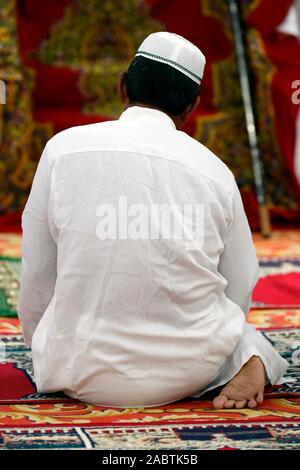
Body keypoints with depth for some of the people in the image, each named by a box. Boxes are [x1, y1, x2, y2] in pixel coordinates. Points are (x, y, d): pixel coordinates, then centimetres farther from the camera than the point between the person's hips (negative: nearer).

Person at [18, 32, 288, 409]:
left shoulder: (64, 148, -4)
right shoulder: (215, 171, 0)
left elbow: (37, 276, 2)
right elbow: (239, 294, 8)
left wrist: (45, 356, 20)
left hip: (86, 377, 1)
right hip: (187, 375, 0)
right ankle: (249, 357, 1)